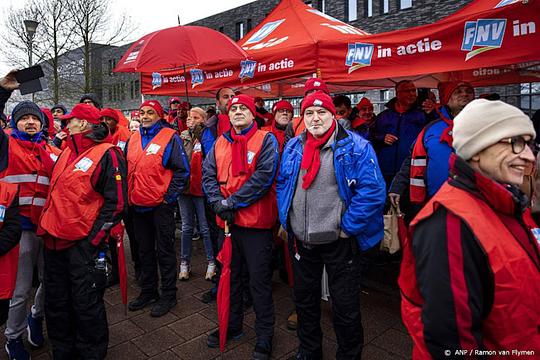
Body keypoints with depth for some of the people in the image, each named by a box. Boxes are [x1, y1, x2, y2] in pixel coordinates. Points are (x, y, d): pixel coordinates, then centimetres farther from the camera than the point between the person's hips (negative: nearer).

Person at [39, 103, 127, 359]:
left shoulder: (107, 154, -10)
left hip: (84, 245, -8)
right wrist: (47, 229, 15)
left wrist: (93, 240, -17)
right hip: (54, 242, 8)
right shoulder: (67, 152, 14)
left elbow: (116, 203, -15)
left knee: (86, 305, 4)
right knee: (55, 302, 17)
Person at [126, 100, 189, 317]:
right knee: (145, 250, 17)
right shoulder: (133, 139, 10)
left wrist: (170, 196, -13)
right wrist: (128, 196, 10)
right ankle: (148, 291, 32)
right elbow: (127, 169, 18)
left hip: (161, 205, -6)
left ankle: (168, 295, 18)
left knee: (164, 251, 4)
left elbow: (182, 170, -11)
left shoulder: (170, 137, -8)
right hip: (138, 205, 6)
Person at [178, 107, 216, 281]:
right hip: (185, 187, 4)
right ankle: (184, 263, 24)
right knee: (187, 227, 13)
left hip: (201, 188, -4)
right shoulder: (183, 136, 8)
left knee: (205, 228, 3)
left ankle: (212, 263, 17)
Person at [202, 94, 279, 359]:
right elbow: (208, 175, 4)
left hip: (256, 220, -5)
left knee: (259, 280, 5)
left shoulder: (266, 140, -5)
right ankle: (232, 325, 38)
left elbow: (263, 177, -17)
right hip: (227, 220, 5)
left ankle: (264, 335, 23)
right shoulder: (220, 143, 10)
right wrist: (218, 202, -14)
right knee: (230, 275, 19)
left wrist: (232, 202, -18)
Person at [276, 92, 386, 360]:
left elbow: (372, 191, -18)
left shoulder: (355, 146, -12)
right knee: (304, 300, 22)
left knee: (345, 307, 12)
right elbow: (282, 185, 14)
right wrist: (285, 220, 6)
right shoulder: (292, 147, 5)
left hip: (339, 242, -5)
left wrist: (347, 228, -16)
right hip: (301, 240, 5)